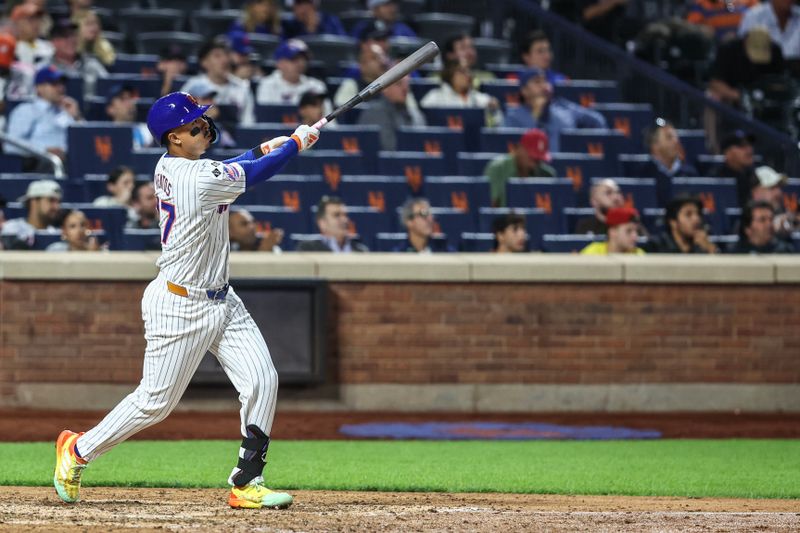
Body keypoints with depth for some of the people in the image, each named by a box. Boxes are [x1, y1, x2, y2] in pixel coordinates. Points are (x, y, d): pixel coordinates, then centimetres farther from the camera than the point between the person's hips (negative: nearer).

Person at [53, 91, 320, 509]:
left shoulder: (168, 167, 3)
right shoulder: (198, 177, -23)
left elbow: (221, 173, 20)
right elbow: (253, 175, -14)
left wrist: (264, 148, 8)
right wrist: (296, 143, 2)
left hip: (221, 302, 9)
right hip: (179, 307, -9)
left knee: (261, 381, -3)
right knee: (154, 402, 3)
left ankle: (246, 483, 0)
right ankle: (78, 450, 24)